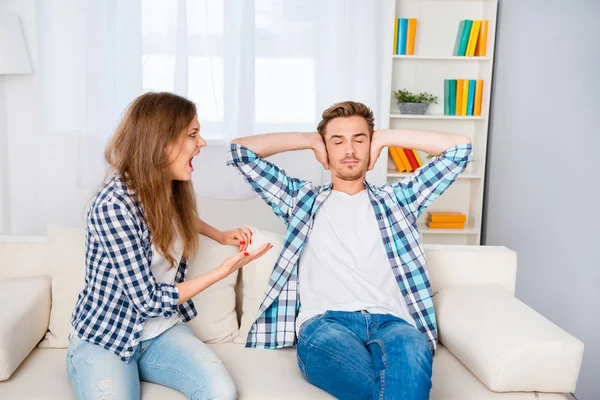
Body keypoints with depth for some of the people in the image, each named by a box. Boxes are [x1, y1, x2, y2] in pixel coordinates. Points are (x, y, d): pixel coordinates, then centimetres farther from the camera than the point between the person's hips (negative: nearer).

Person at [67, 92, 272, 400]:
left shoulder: (170, 190, -2)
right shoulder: (114, 204, -25)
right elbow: (150, 301, -22)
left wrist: (220, 235, 11)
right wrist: (225, 269, -18)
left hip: (162, 331, 6)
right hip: (103, 339, -5)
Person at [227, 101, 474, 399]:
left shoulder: (397, 199, 26)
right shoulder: (302, 199, 25)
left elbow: (460, 148, 23)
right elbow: (240, 150, 22)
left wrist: (385, 137, 25)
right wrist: (310, 140, 26)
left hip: (390, 321, 2)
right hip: (324, 322, -2)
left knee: (411, 351, -38)